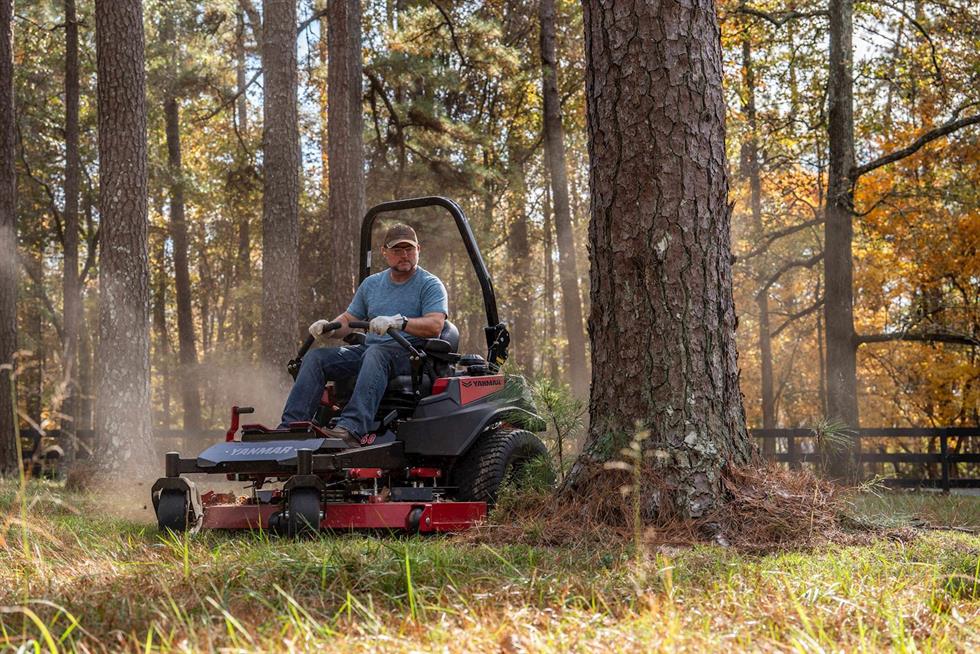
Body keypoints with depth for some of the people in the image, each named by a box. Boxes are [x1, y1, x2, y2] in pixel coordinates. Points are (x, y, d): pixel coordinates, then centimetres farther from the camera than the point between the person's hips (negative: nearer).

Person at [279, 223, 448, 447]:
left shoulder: (430, 285, 2)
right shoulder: (371, 284, 21)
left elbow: (435, 326, -14)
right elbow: (348, 319, 23)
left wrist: (399, 322, -31)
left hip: (411, 354, -6)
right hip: (369, 350, 6)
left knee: (375, 353, -39)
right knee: (315, 357, -12)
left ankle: (352, 428, -57)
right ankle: (291, 426, -25)